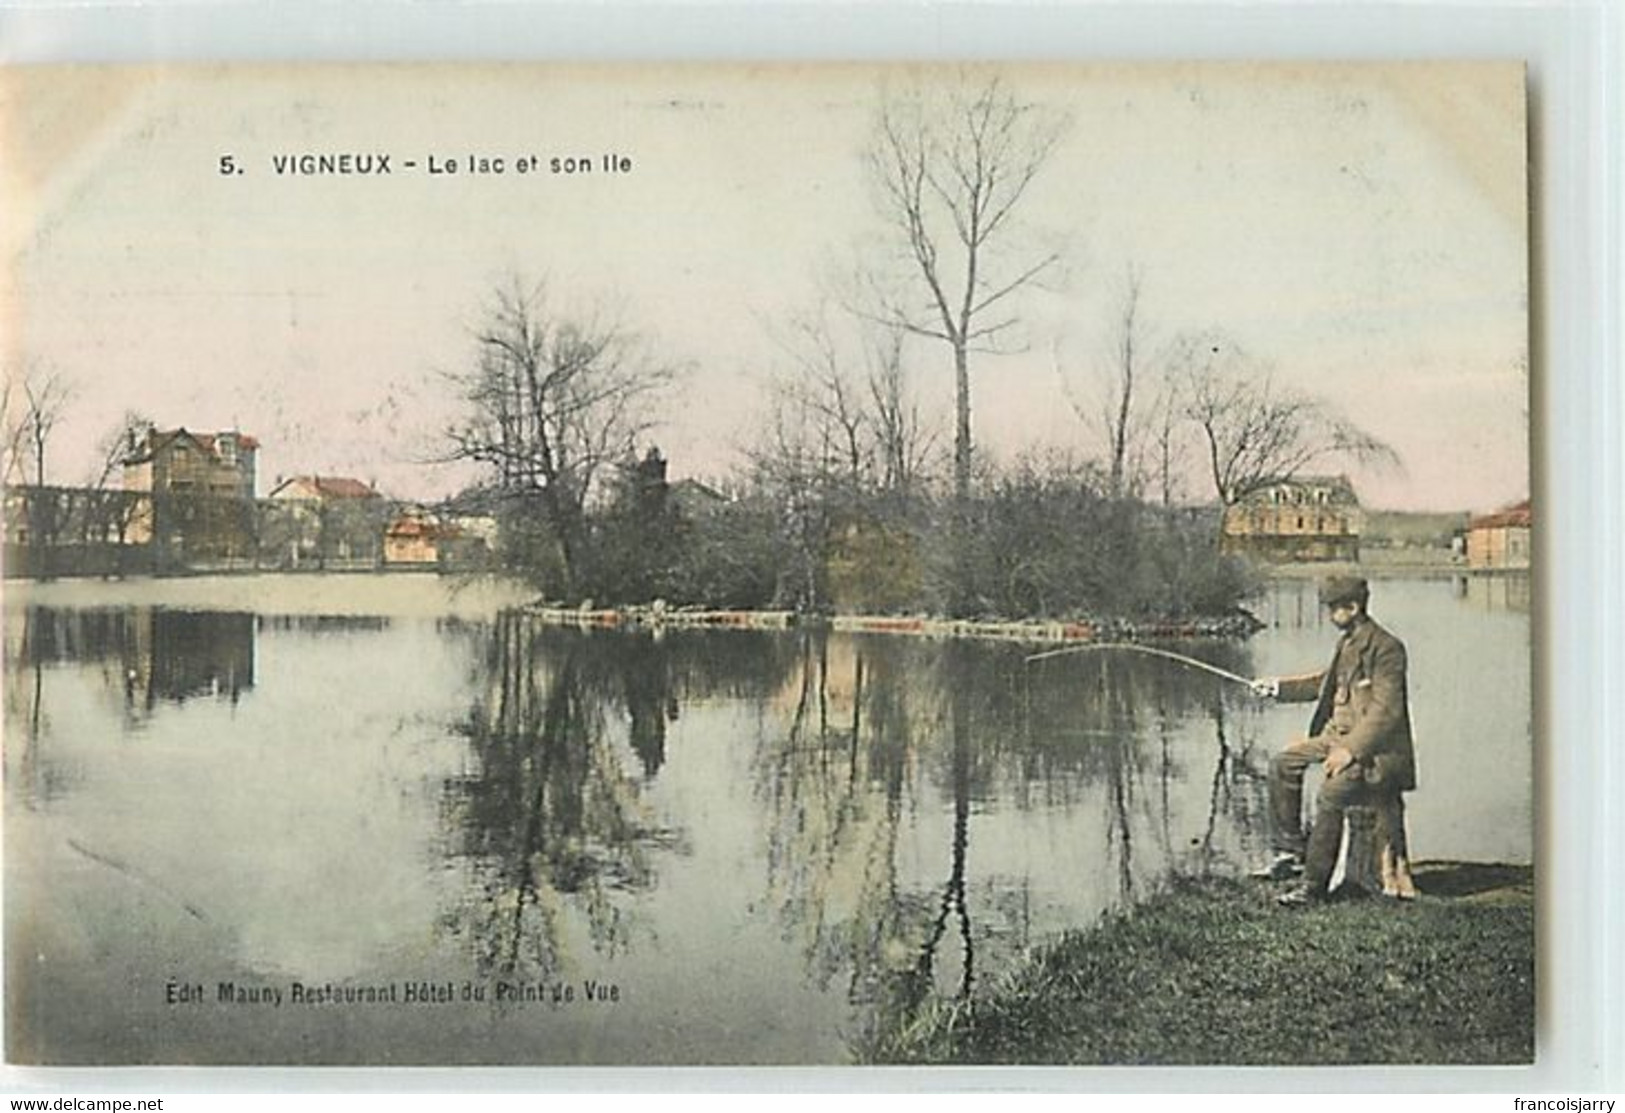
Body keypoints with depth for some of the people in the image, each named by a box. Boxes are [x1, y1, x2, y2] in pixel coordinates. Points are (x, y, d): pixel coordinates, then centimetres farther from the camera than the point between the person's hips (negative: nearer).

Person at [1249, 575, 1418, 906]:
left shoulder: (1386, 648, -17)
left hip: (1373, 743, -10)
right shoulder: (1347, 642, 11)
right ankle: (1291, 851, 11)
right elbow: (1327, 683, 26)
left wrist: (1351, 750, -26)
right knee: (1284, 764, 6)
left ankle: (1315, 885, -16)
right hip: (1338, 732, 10)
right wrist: (1280, 687, 19)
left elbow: (1386, 710, -21)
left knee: (1330, 795, -24)